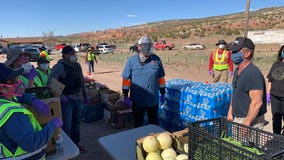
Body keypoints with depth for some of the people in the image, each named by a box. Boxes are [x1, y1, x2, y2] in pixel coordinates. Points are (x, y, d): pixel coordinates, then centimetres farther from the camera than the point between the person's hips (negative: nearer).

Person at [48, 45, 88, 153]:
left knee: (76, 123, 19)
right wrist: (61, 96, -24)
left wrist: (85, 95, 17)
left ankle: (76, 143, 36)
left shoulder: (77, 65, 7)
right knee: (66, 126, -1)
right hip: (67, 100, -6)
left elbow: (82, 81, 16)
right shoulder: (60, 66, -14)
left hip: (78, 99, 7)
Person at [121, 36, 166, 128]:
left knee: (154, 123, 18)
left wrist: (163, 93, 9)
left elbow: (161, 78, 7)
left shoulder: (156, 59, 0)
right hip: (137, 100, -1)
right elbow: (126, 79, -3)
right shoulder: (132, 60, -5)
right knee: (138, 123, 16)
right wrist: (125, 96, -5)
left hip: (153, 99, 2)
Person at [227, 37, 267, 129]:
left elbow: (257, 103, -24)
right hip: (236, 118, 9)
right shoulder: (237, 70, 9)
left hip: (250, 122, -8)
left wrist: (246, 123, -22)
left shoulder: (253, 73, -21)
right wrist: (230, 112, 14)